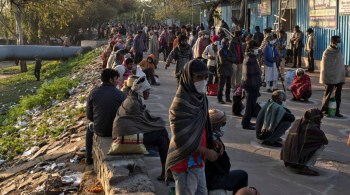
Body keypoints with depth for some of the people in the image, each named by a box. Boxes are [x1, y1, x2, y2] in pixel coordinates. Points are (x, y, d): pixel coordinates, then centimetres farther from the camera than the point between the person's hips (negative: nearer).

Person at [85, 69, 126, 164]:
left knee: (90, 128, 37)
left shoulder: (93, 93, -6)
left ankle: (88, 157, 40)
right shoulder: (120, 95, -13)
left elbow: (89, 115, 0)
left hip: (99, 131, 2)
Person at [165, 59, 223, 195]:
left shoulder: (200, 97, 2)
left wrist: (212, 141, -1)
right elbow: (181, 138, -24)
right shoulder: (181, 104, -23)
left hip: (197, 159, 8)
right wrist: (205, 151, -18)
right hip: (184, 161, -8)